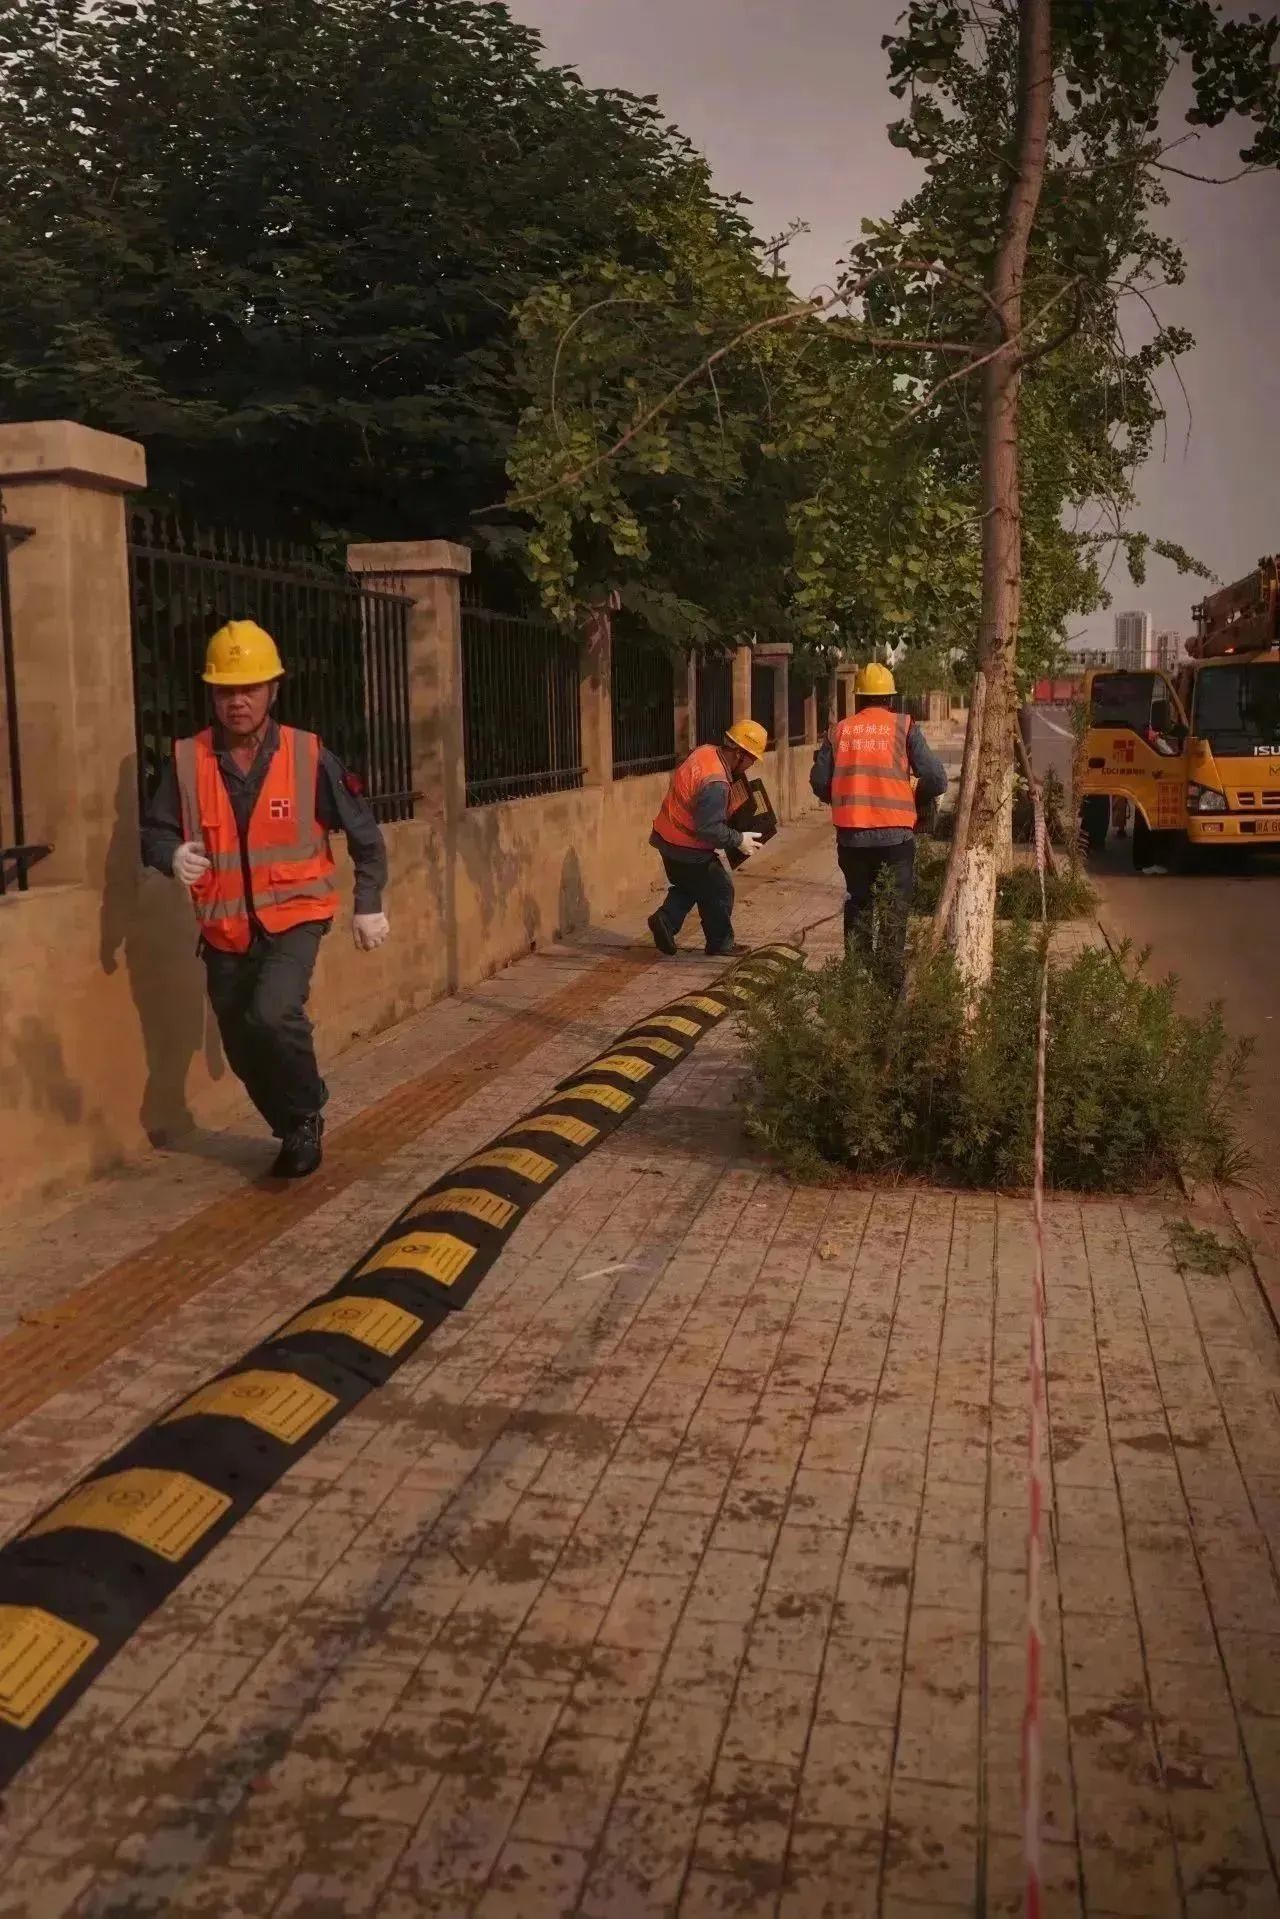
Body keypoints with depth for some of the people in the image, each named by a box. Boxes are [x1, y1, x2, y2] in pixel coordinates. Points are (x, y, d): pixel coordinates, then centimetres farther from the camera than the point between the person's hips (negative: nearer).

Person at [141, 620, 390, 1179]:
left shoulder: (308, 756, -8)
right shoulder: (186, 761, -5)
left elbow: (363, 832, 2)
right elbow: (152, 832, 1)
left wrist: (369, 905, 3)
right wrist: (173, 855, -22)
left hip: (295, 917, -3)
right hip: (225, 930, 3)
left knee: (273, 1014, -27)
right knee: (244, 1049, 12)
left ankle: (307, 1114, -1)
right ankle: (295, 1133, 37)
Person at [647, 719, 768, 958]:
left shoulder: (705, 752, -4)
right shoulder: (715, 783, -31)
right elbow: (709, 829, -31)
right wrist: (739, 840, -17)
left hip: (668, 837, 9)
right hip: (688, 848, -9)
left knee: (689, 885, 27)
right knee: (719, 891, 10)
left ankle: (666, 920, 10)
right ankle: (721, 944, 22)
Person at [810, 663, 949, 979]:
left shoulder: (840, 730, 4)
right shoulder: (903, 727, -1)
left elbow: (819, 781, 4)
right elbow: (935, 778, -7)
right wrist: (920, 804, 12)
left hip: (851, 834, 2)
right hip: (896, 831, -2)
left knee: (858, 900, 17)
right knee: (897, 904, 8)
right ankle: (893, 969, 4)